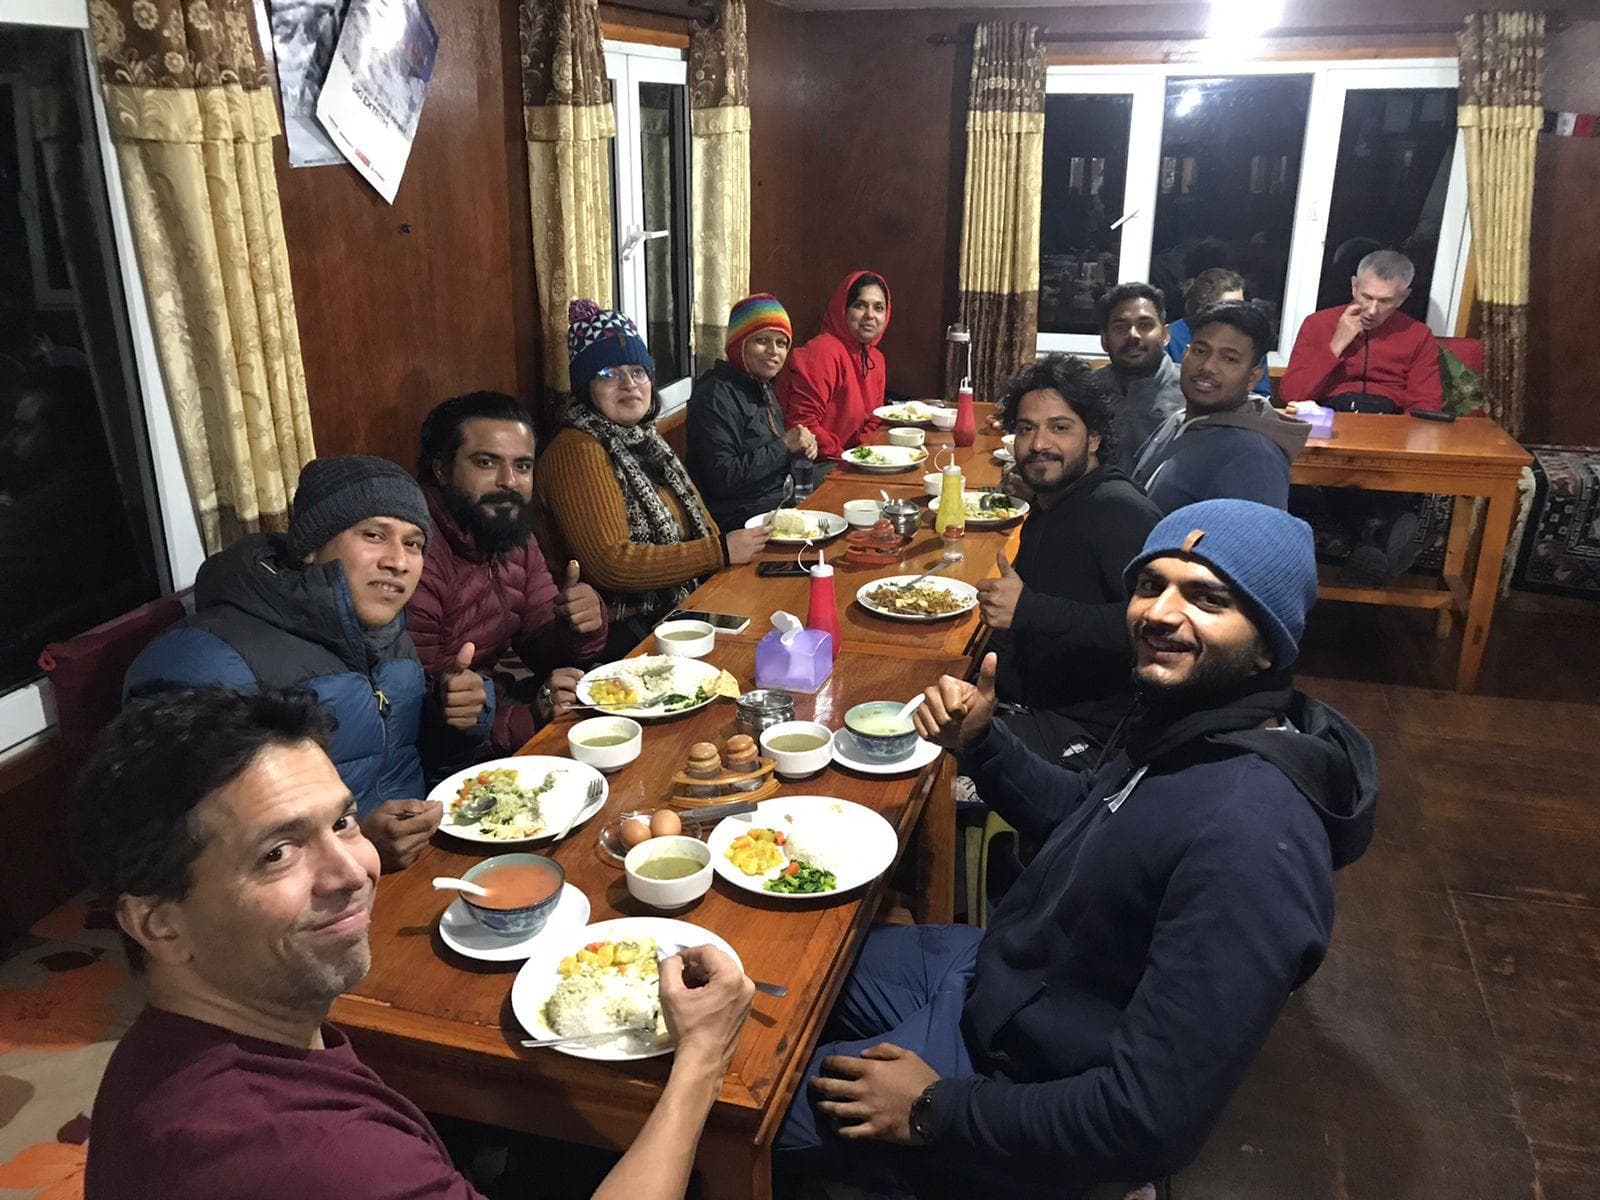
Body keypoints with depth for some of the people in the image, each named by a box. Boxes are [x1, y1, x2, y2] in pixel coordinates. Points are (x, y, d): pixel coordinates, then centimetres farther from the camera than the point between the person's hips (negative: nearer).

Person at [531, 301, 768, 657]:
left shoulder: (644, 440, 16)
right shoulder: (577, 453, -13)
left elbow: (695, 521, 18)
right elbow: (610, 563, -22)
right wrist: (719, 552, -18)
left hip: (675, 608, 9)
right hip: (623, 631, -9)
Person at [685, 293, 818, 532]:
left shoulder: (763, 388, 14)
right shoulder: (716, 395, -16)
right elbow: (722, 479, -22)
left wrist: (802, 447, 1)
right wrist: (785, 446, -17)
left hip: (776, 505, 9)